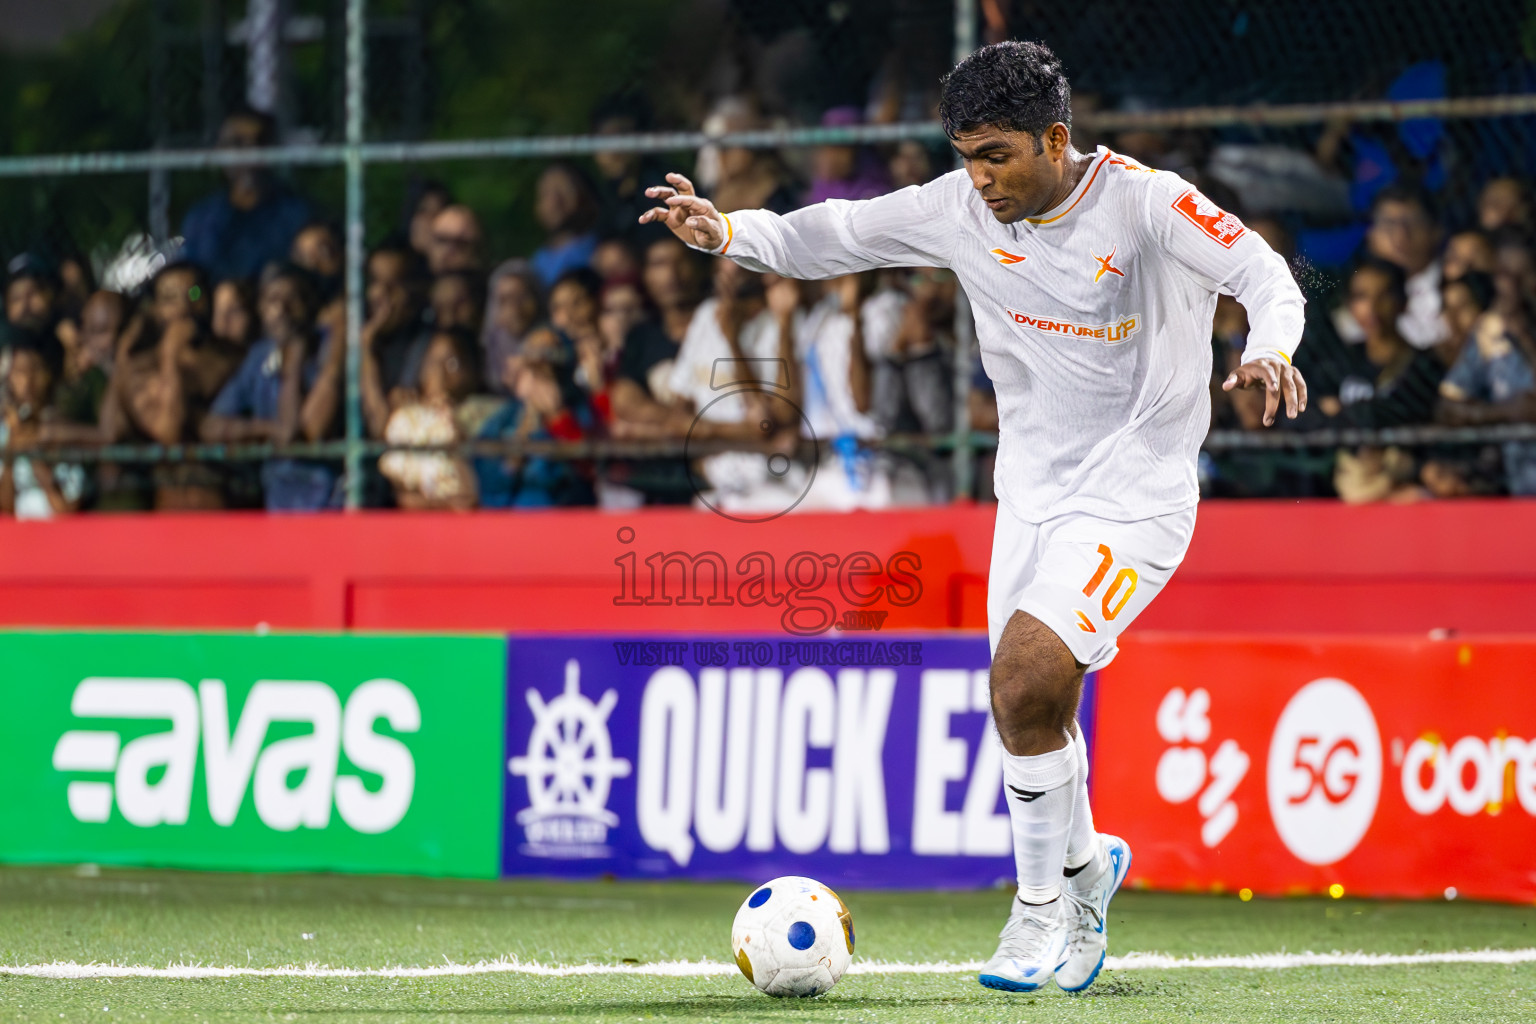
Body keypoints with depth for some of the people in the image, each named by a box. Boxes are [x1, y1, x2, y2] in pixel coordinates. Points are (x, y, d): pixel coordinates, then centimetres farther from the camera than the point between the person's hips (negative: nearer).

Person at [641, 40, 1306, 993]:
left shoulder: (1148, 203, -15)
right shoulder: (962, 210, -1)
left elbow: (1264, 272, -16)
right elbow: (836, 235, 5)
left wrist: (1269, 349, -37)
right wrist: (729, 232, -11)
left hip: (1135, 495, -6)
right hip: (1032, 493, 6)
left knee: (1024, 679, -21)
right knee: (1034, 720, 8)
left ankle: (1043, 903, -2)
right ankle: (1083, 864, 38)